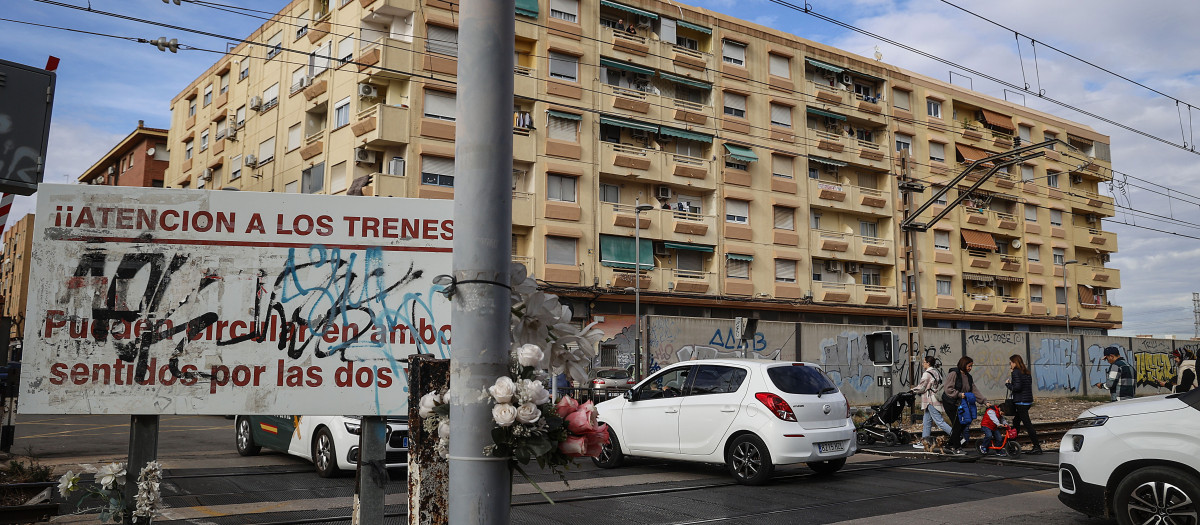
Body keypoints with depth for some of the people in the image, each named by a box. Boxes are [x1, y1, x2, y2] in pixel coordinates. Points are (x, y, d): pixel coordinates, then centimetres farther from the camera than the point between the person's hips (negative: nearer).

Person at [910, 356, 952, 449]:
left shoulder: (927, 374, -15)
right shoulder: (937, 372, 12)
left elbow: (921, 388, -11)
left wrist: (912, 391, 8)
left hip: (931, 401, -10)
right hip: (936, 398, 10)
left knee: (939, 421, -9)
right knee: (926, 421, 13)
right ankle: (925, 441, 15)